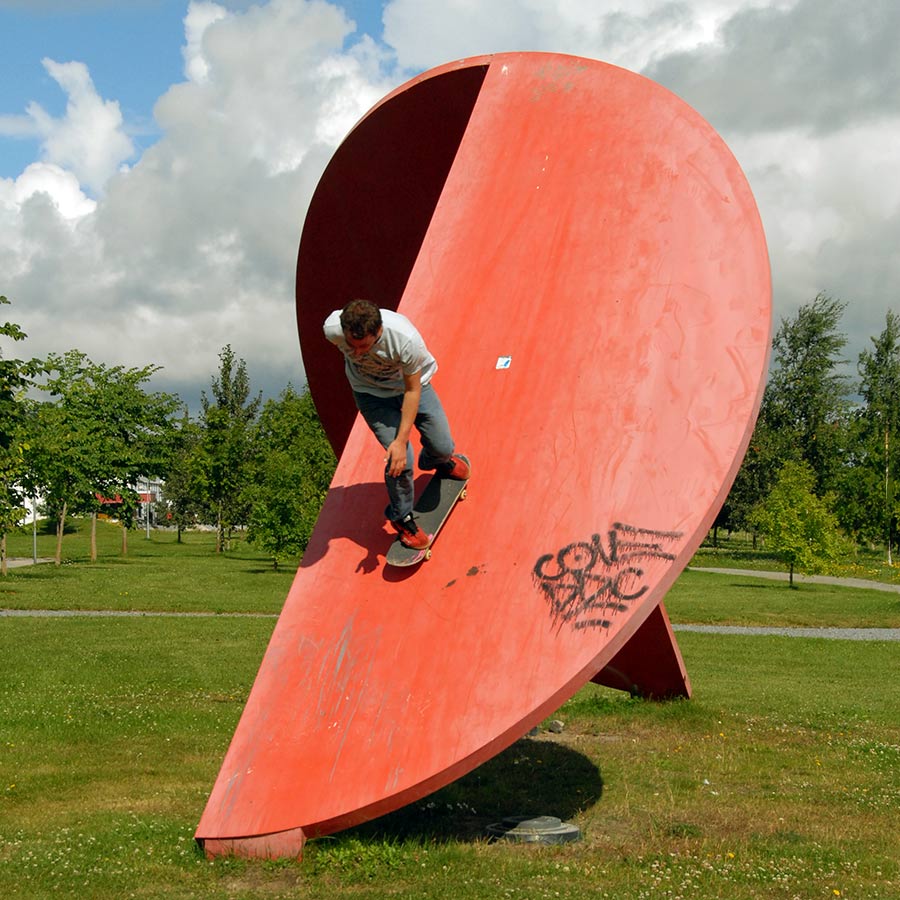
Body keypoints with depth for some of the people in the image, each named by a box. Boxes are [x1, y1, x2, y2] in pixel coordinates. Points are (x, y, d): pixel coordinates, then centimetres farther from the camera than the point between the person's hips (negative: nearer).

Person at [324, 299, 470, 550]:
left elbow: (413, 390, -25)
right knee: (400, 462, -14)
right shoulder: (333, 328, -34)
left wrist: (402, 439, -28)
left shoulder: (407, 339, -40)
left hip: (411, 383, 0)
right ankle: (402, 517, 14)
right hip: (371, 392, 0)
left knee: (442, 446, 7)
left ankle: (438, 461, 47)